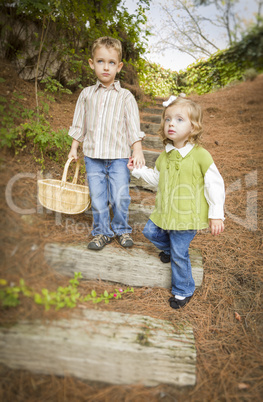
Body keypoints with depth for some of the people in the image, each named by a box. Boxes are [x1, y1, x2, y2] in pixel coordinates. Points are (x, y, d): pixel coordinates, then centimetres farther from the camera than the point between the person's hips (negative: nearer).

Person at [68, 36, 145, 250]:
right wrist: (74, 148, 14)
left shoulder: (125, 96, 2)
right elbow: (79, 124, 15)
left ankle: (121, 229, 23)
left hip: (118, 155, -2)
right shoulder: (87, 94, 8)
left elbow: (134, 127, -3)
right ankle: (101, 232, 22)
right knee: (97, 197, 5)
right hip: (93, 156, 2)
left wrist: (138, 152, -13)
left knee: (120, 197, -1)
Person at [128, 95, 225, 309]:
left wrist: (216, 214, -13)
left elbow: (215, 184, -11)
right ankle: (169, 248, 48)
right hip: (165, 212, 6)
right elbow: (157, 177, 20)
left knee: (179, 254, 2)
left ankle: (183, 290, 26)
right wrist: (138, 169, 12)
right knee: (151, 231, 17)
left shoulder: (200, 155, -14)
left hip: (187, 215, -6)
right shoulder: (165, 155, 5)